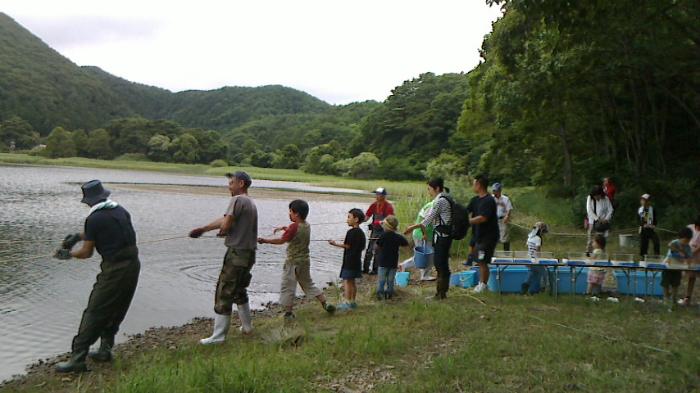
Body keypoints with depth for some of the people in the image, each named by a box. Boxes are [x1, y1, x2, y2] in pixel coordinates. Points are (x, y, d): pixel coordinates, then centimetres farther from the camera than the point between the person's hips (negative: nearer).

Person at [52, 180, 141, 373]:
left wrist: (68, 254, 17)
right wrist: (78, 236, 30)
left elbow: (87, 253, -2)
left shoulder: (94, 219, -10)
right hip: (133, 265, 7)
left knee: (94, 312, -2)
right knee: (116, 311, 19)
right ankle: (105, 350, 27)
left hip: (115, 269, -7)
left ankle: (77, 359, 0)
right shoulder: (121, 210, 9)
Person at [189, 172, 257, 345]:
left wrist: (221, 232, 5)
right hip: (250, 253, 9)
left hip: (237, 253, -9)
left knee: (224, 293, -3)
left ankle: (218, 336, 2)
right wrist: (203, 229, 22)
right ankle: (247, 326, 32)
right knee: (240, 290, 23)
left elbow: (225, 225, -18)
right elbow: (224, 220, 18)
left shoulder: (237, 200, -14)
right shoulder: (251, 203, 14)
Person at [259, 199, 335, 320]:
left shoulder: (294, 227, -20)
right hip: (305, 260, 8)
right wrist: (284, 228, 16)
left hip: (293, 262, -8)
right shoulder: (307, 225, 4)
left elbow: (281, 240, -15)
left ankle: (288, 312, 10)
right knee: (308, 284, 21)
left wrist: (265, 241, -8)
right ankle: (325, 304, 17)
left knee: (287, 287, 5)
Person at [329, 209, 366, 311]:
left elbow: (347, 246, -16)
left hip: (349, 261, -9)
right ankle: (353, 302, 20)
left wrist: (335, 244, -6)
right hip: (357, 260, 9)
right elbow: (362, 247, 14)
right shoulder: (361, 232, 10)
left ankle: (347, 303, -3)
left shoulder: (351, 232, -17)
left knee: (347, 281, -4)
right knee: (352, 282, 15)